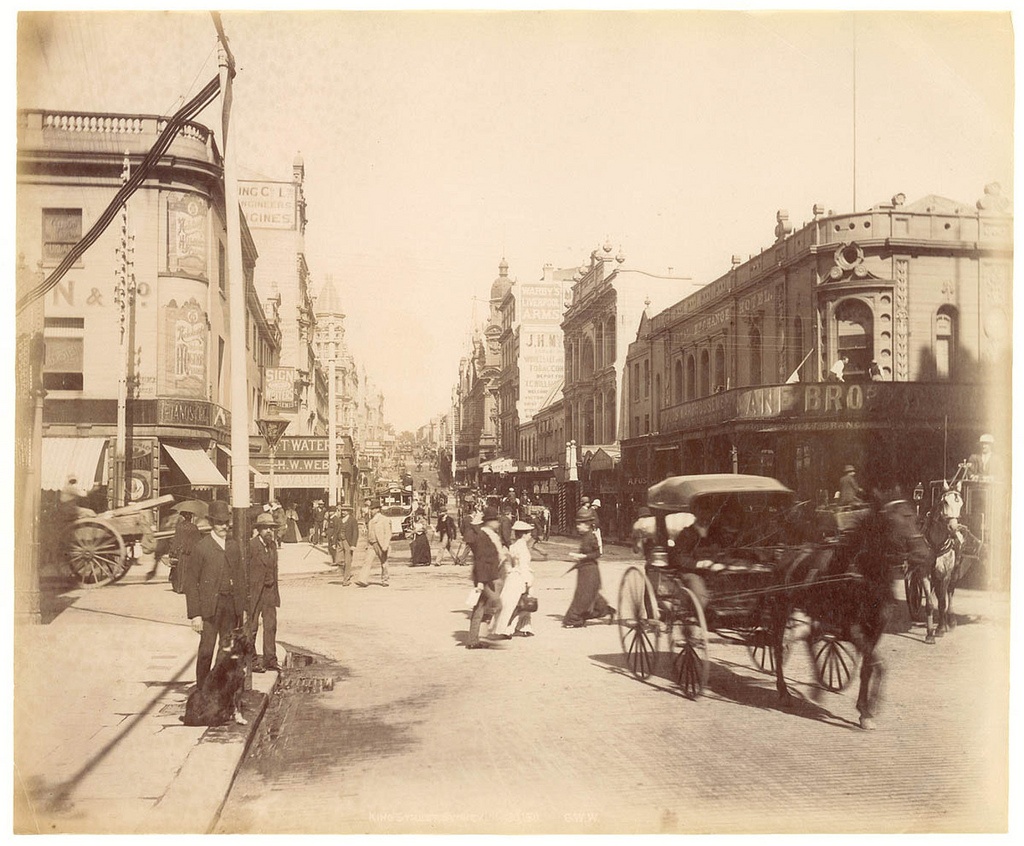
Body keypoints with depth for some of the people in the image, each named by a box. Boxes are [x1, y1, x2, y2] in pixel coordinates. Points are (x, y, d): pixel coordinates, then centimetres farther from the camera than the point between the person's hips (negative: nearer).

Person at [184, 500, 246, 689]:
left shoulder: (234, 548, 11)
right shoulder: (201, 548, -4)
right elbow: (191, 583, -5)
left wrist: (243, 608, 9)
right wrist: (195, 614, -10)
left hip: (231, 605, 5)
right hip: (209, 606, -5)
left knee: (227, 649, 8)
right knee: (206, 649, -6)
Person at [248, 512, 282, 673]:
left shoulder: (273, 545, 11)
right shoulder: (251, 545, -12)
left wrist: (276, 591, 14)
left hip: (270, 591, 6)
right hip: (254, 592, -6)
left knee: (271, 626, 5)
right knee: (252, 627, 2)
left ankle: (270, 659, 13)